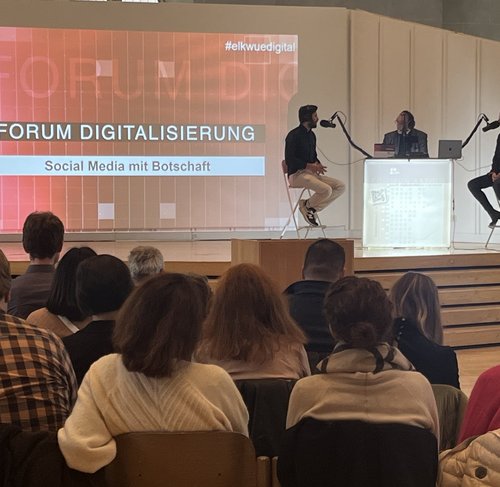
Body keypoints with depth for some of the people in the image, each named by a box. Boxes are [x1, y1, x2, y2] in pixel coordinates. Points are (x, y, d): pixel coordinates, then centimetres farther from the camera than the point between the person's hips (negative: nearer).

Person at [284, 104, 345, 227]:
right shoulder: (294, 135, -11)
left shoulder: (311, 135, 16)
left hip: (311, 173, 9)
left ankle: (312, 208, -4)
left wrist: (318, 164, 2)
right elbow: (289, 159, -17)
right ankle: (306, 206, -2)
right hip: (297, 174, -9)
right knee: (326, 190, -29)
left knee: (341, 186, -5)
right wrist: (310, 166, -20)